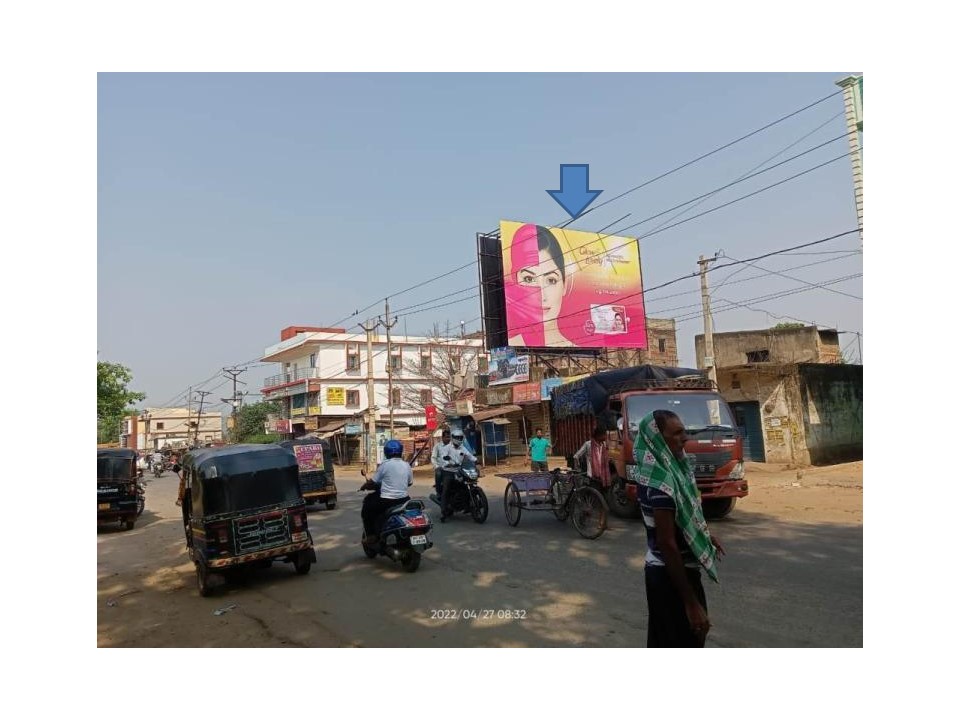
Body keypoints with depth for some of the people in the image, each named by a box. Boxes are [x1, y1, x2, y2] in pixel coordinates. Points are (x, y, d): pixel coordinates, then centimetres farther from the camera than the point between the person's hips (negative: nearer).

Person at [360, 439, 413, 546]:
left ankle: (371, 536, 9)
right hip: (403, 500, 5)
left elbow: (372, 482, -3)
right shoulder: (407, 465, 5)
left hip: (386, 501, -4)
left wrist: (364, 486, 16)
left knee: (366, 509, 17)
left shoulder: (385, 465, -9)